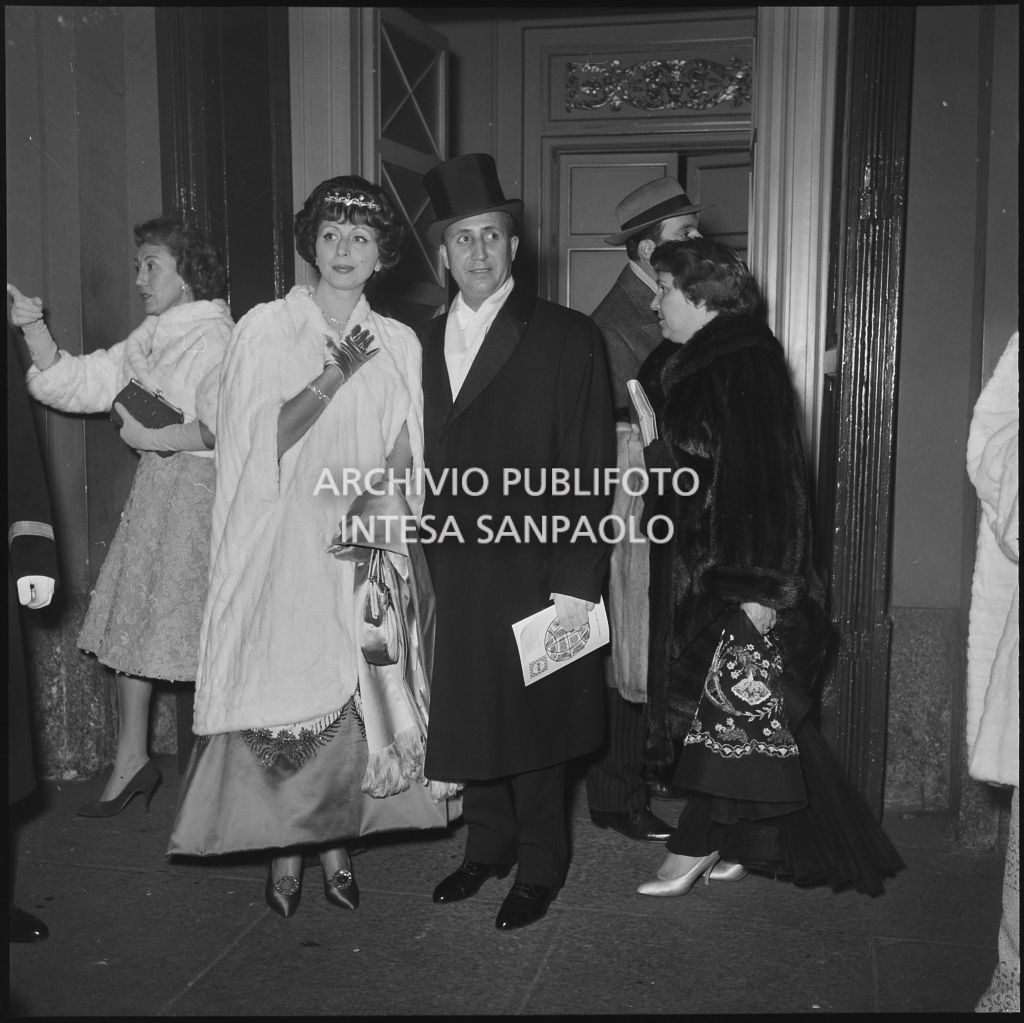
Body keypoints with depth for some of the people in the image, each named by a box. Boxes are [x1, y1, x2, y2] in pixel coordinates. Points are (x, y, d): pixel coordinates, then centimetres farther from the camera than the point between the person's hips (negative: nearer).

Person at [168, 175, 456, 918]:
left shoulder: (398, 344, 8)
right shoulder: (265, 329, 1)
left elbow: (404, 454, 7)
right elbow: (260, 443, -7)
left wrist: (371, 499, -12)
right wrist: (334, 377, -17)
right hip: (282, 543, -2)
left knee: (355, 692, 2)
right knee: (282, 694, -3)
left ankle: (339, 843, 17)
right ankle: (284, 850, 12)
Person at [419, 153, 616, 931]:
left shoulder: (567, 338, -6)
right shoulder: (424, 342, 10)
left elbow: (590, 470, -9)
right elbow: (422, 464, 10)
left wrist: (575, 581, -14)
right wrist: (419, 561, 3)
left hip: (533, 574, -4)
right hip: (450, 572, 5)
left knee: (533, 723, 6)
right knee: (469, 718, 14)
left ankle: (539, 866, 26)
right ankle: (487, 846, 35)